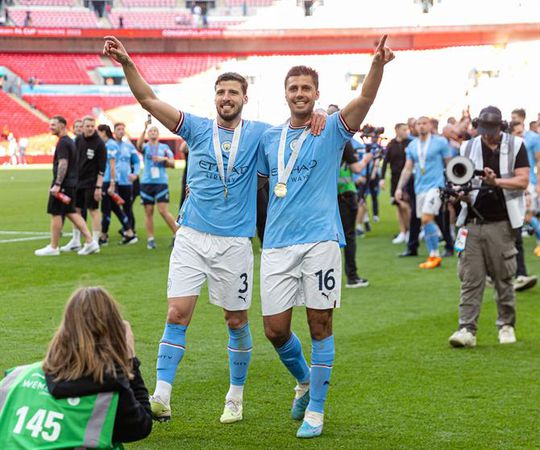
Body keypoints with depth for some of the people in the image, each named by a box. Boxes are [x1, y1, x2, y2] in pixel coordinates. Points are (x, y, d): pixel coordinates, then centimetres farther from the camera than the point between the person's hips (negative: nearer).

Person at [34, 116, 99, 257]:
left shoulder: (62, 143, -14)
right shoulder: (70, 141, 17)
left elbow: (63, 164, -23)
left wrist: (57, 184, -26)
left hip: (62, 184, -10)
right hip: (71, 183, 10)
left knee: (55, 214, -2)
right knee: (71, 212, 12)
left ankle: (53, 247, 5)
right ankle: (90, 241, 7)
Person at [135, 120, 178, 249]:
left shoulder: (164, 147, 10)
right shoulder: (146, 147, 8)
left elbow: (172, 164, 9)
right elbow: (139, 145, -17)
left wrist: (164, 159, -10)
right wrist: (144, 129, -27)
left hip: (161, 181, -1)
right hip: (146, 182, 1)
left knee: (163, 210, -11)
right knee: (148, 212, 1)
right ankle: (150, 239, 5)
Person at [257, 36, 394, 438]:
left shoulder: (332, 130, 1)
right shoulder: (270, 138, 12)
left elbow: (366, 99, -17)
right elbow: (261, 180, 27)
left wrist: (378, 64, -34)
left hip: (320, 241, -3)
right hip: (277, 244, 3)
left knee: (320, 326, -1)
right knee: (275, 329, 1)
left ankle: (316, 409, 11)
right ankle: (304, 380, 30)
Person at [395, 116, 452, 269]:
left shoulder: (440, 142, -3)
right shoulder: (412, 146, 10)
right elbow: (407, 168, 14)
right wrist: (399, 188, 8)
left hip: (436, 185, -6)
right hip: (420, 187, 6)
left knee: (427, 219, -18)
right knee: (425, 222, 5)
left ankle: (435, 255, -7)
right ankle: (433, 257, 12)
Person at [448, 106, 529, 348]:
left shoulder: (515, 146, 4)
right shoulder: (468, 148, 10)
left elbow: (522, 181, -4)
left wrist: (496, 181, -19)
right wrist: (461, 193, -12)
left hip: (501, 223, -2)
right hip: (472, 223, 2)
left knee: (504, 278, 4)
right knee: (470, 278, -4)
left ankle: (506, 326, 18)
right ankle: (467, 329, -5)